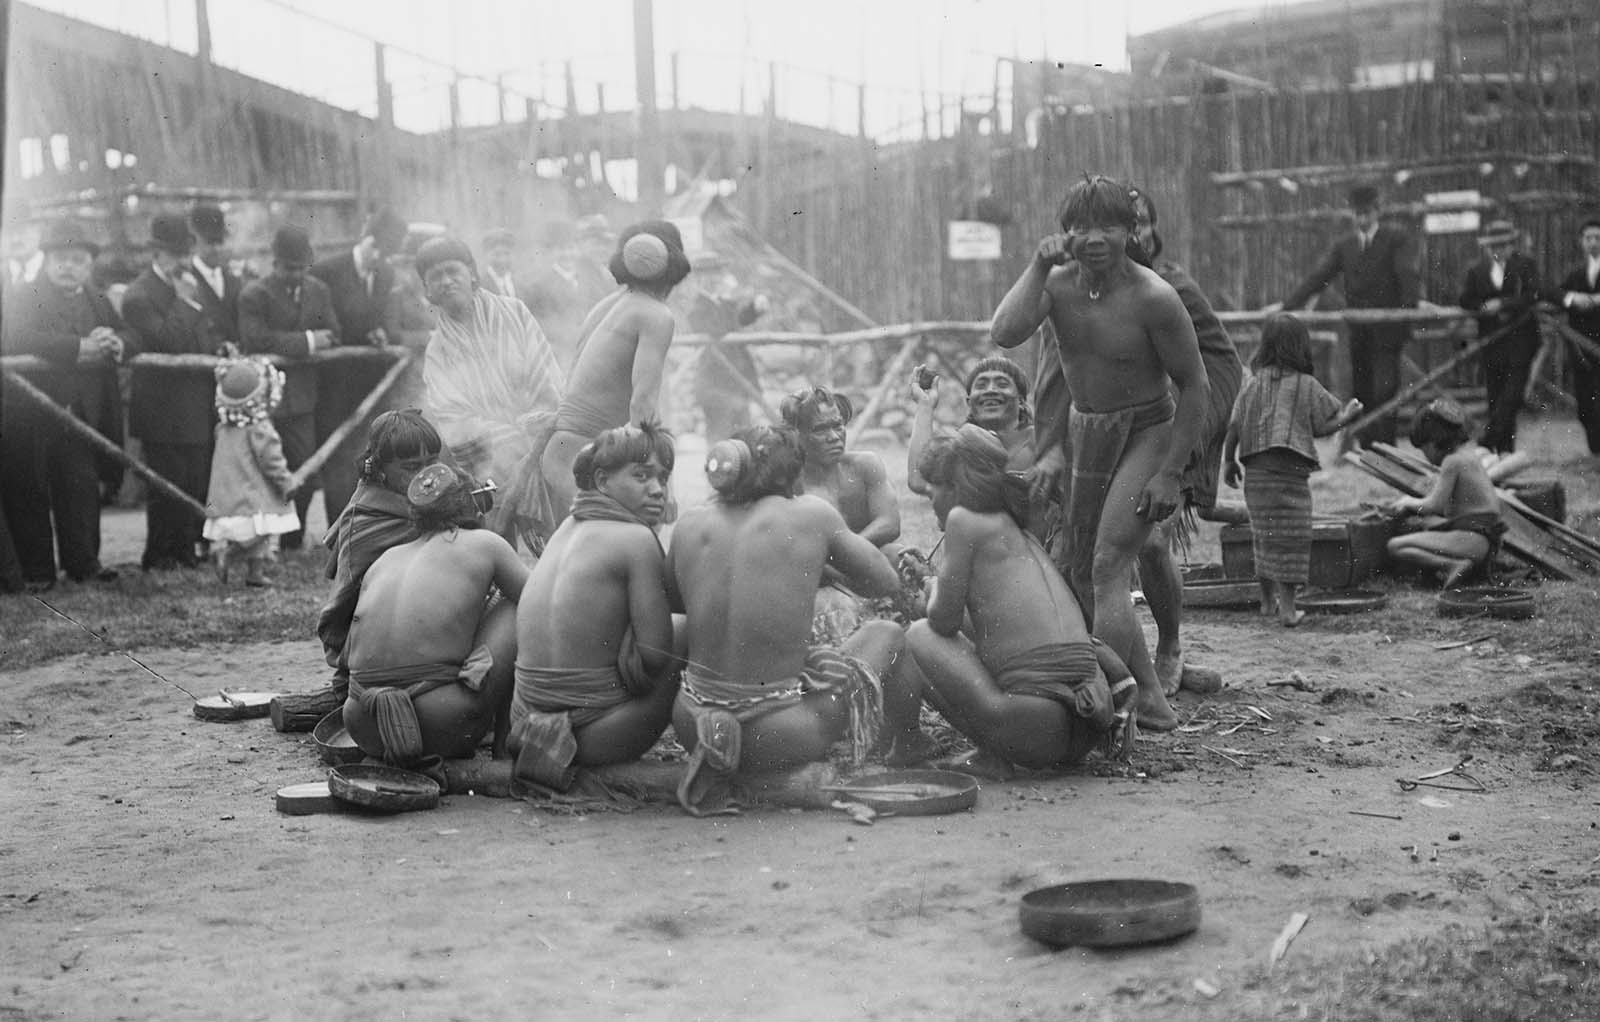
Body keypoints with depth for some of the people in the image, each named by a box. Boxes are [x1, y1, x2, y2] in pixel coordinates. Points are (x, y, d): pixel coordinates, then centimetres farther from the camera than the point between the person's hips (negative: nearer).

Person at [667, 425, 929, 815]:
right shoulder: (811, 513, -5)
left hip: (691, 722, 3)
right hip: (779, 734, -3)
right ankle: (909, 746, 48)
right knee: (888, 633, 23)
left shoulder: (690, 525, 3)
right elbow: (886, 582, 6)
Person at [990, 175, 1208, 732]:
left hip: (1148, 430, -6)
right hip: (1084, 433, 7)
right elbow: (1004, 334, -24)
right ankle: (1148, 699, 24)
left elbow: (1194, 387, -14)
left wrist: (1170, 473, -16)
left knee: (1107, 566, -19)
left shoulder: (1153, 298, -21)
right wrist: (1037, 265, -24)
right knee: (1080, 574, 11)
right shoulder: (1058, 282, -7)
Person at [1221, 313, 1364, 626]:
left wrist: (1228, 460, 14)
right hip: (1290, 468, -4)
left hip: (1255, 469, 4)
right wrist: (1349, 413, 20)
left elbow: (1233, 427, 4)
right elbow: (1325, 425, 2)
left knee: (1265, 533, 16)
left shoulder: (1254, 384, 6)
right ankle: (1286, 607, -6)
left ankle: (1268, 599, 27)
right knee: (1289, 535, -2)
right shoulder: (1307, 386, -2)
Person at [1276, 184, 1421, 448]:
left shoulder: (1397, 238, 1)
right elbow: (1318, 277, 6)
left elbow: (1408, 273, -12)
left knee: (1384, 390, -11)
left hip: (1388, 329, -5)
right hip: (1358, 330, 5)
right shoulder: (1343, 246, 13)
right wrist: (1287, 304, -4)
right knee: (1361, 391, 7)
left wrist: (1414, 301, -31)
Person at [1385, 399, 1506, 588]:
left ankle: (1453, 566, -27)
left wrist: (1410, 503, 5)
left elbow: (1433, 505, -14)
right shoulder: (1469, 455, 16)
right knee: (1425, 522, 37)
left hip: (1472, 540, -10)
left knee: (1395, 547, -15)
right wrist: (1413, 505, 15)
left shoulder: (1453, 461, -13)